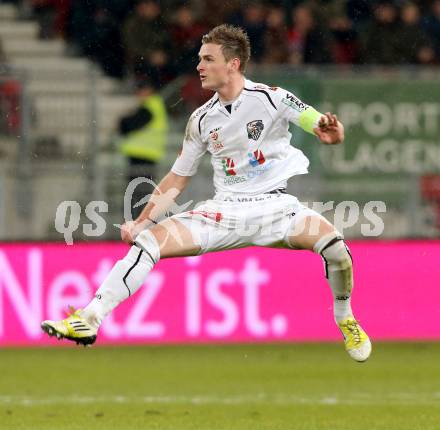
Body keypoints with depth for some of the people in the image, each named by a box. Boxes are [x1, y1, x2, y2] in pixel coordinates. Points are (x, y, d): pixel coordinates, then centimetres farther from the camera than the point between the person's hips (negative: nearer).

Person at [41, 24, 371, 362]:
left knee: (331, 240, -31)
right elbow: (178, 179, 15)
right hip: (225, 209, 4)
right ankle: (88, 320, -21)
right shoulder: (202, 120, 7)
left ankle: (346, 321, -3)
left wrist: (330, 132, -34)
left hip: (274, 205, -4)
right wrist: (141, 222, 5)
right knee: (149, 240, -16)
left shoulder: (271, 98, -6)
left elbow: (330, 132, -8)